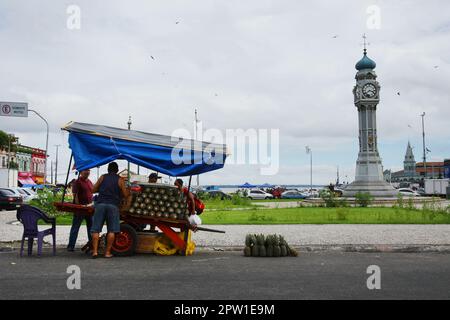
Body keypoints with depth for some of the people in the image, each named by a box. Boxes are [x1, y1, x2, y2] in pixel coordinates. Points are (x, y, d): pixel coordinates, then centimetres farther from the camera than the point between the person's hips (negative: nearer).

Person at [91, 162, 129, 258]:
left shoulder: (102, 177, 14)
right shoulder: (120, 180, 9)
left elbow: (93, 190, 14)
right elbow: (125, 195, 7)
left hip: (100, 204, 2)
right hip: (113, 205, -1)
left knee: (96, 229, 3)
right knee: (112, 230, 3)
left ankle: (95, 251, -5)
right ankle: (107, 252, 1)